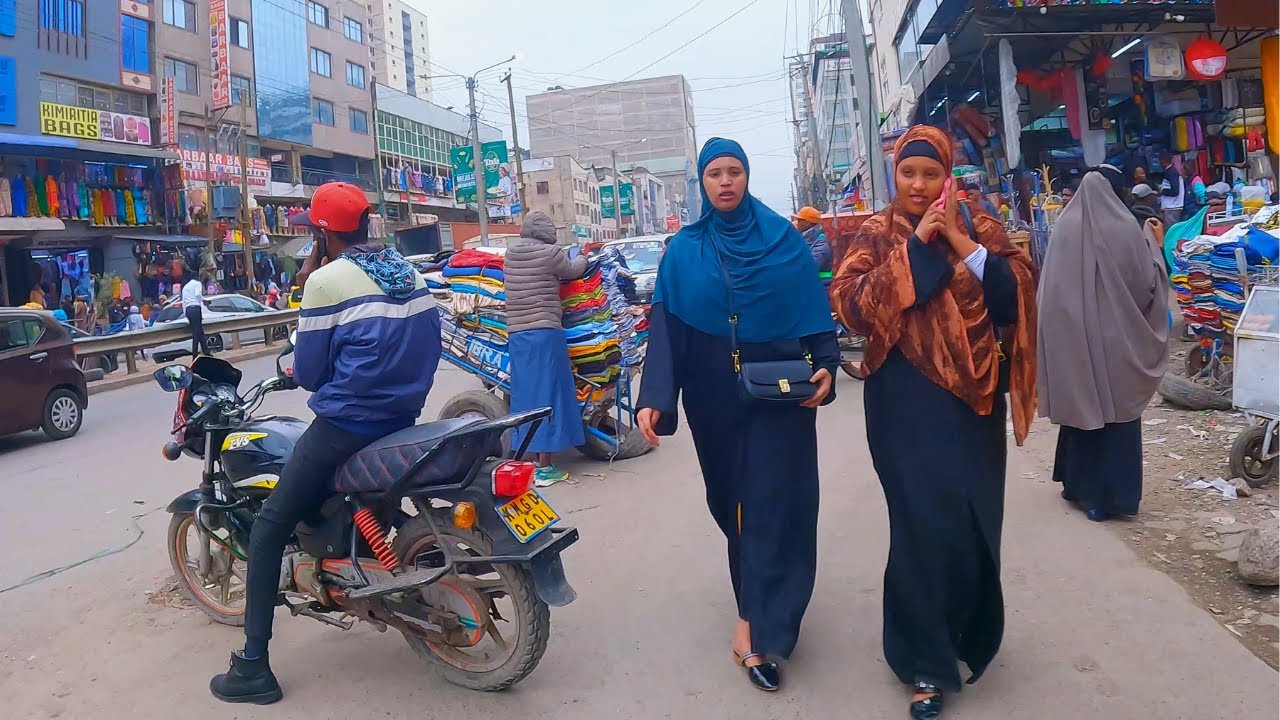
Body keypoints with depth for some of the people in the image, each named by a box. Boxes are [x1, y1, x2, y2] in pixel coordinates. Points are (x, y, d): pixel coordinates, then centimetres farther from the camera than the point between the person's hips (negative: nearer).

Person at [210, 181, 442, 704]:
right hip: (404, 418, 7)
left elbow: (308, 375, -5)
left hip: (345, 425, -7)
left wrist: (306, 295, 3)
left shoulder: (327, 279, -10)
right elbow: (425, 352, 13)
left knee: (269, 529, 6)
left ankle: (254, 666, 5)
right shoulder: (410, 273, 8)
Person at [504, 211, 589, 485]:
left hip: (516, 334, 6)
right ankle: (544, 468, -1)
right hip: (545, 333, -6)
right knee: (547, 394, -2)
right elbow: (572, 272, 9)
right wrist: (583, 258, 28)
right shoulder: (550, 253, -8)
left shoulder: (510, 253, 8)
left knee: (526, 395, 12)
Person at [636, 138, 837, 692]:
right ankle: (766, 612, 30)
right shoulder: (684, 250, 2)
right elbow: (665, 328, -4)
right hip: (713, 394, 1)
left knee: (773, 498, -3)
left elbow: (813, 310, -1)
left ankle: (753, 623, 2)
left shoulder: (783, 238, 1)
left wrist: (825, 367, -16)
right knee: (730, 497, 10)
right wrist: (654, 399, -14)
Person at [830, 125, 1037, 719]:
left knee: (973, 519, 10)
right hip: (908, 400, -3)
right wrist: (916, 244, -17)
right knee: (926, 523, -6)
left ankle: (968, 634, 36)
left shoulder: (978, 226, 7)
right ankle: (927, 662, 11)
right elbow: (851, 307, -15)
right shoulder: (876, 235, 1)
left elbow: (1016, 293, -6)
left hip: (974, 395, 3)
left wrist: (959, 240, -15)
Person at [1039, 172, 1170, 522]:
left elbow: (1049, 289, -1)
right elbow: (1150, 284, -3)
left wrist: (1059, 334, 8)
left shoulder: (1065, 226, -3)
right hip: (1116, 339, -2)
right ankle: (1115, 495, 9)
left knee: (1081, 403, 14)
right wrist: (1154, 246, 13)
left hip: (1071, 338, 2)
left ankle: (1080, 485, 23)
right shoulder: (1125, 230, -8)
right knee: (1116, 409, 6)